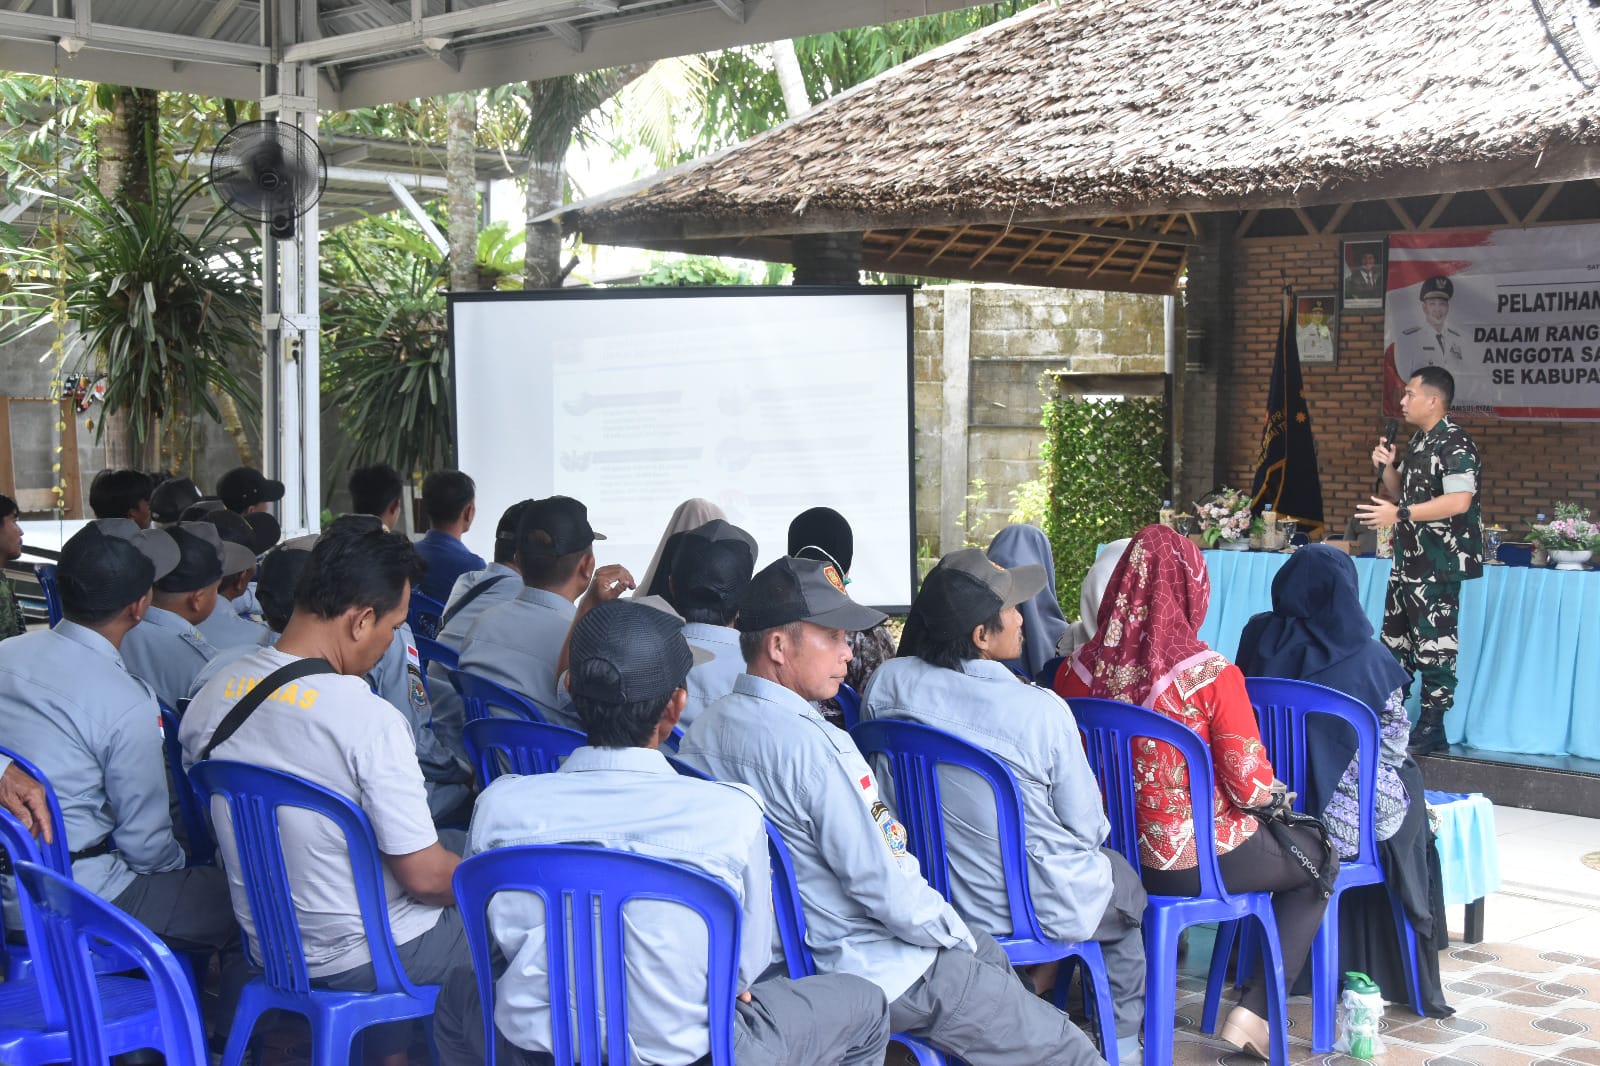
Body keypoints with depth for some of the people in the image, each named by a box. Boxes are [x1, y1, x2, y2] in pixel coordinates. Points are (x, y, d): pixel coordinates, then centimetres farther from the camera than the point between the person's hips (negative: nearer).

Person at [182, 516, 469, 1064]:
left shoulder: (210, 699, -6)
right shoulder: (369, 720, -27)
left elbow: (218, 834, 9)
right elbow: (425, 876, -21)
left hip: (265, 945, 7)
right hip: (363, 961, -7)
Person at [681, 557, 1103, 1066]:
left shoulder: (703, 729, 1)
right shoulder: (809, 745, -28)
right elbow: (882, 883, -24)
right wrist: (957, 935, -4)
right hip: (871, 972, -10)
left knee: (990, 953, 31)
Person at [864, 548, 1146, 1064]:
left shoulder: (887, 684, -16)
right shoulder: (1042, 710, -26)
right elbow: (1089, 827, -14)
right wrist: (1091, 836, 11)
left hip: (932, 893, 5)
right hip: (1048, 909, -5)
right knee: (1129, 886, 29)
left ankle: (1040, 980, 37)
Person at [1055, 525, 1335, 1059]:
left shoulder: (1080, 670, -8)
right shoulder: (1212, 676, -21)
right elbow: (1253, 788, -17)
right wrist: (1275, 792, 6)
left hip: (1108, 855, 6)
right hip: (1202, 861, -5)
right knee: (1320, 855, 23)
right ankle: (1252, 1013, 18)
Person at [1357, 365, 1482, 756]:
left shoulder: (1455, 443, -15)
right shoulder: (1418, 441, 14)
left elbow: (1459, 501, -25)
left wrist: (1399, 514, -27)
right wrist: (1387, 466, 4)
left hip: (1438, 563, -10)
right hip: (1409, 558, 10)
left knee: (1433, 643, -5)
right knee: (1395, 637, 15)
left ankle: (1432, 727, 1)